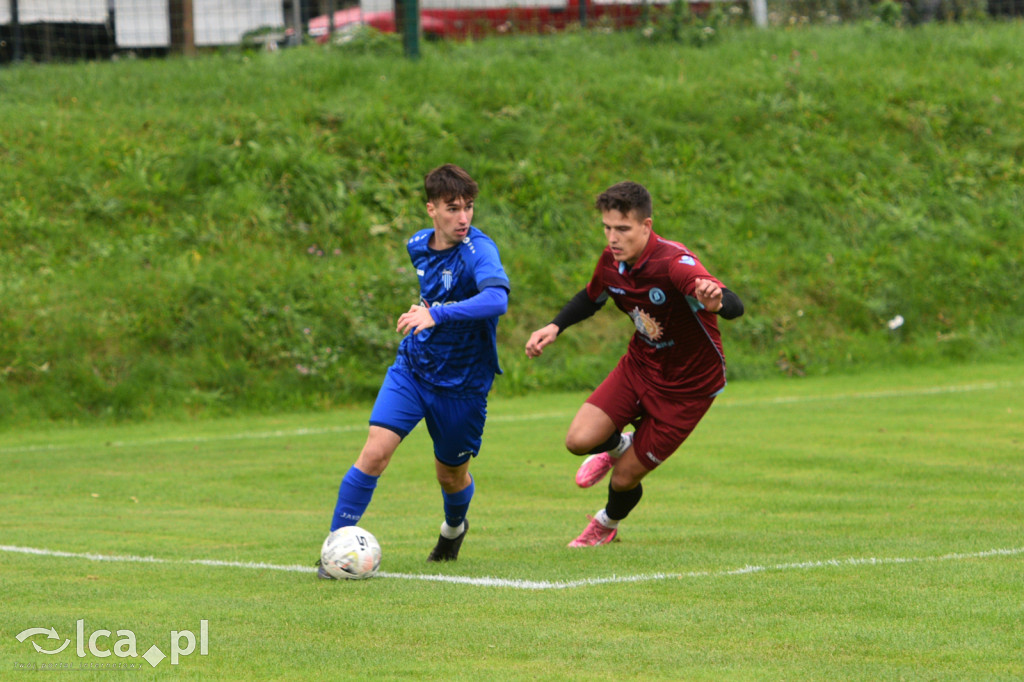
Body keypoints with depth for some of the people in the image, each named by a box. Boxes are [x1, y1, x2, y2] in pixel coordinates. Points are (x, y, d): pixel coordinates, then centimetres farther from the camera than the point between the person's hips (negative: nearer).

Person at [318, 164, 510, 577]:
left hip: (462, 383, -3)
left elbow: (497, 299, -43)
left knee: (452, 475, 14)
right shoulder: (418, 246, 0)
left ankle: (454, 528, 49)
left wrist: (437, 314, -51)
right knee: (375, 452, -16)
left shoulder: (478, 250, -22)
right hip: (412, 368, 3)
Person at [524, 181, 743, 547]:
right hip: (640, 366, 5)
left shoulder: (675, 263, -33)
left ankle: (607, 524, 38)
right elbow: (591, 297, 14)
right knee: (580, 440, -14)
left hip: (687, 386, -5)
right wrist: (555, 327, -2)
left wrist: (715, 300, -71)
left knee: (625, 478, 0)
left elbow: (734, 307, -47)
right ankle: (618, 446, 25)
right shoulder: (612, 261, -11)